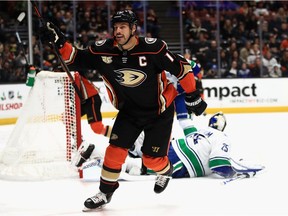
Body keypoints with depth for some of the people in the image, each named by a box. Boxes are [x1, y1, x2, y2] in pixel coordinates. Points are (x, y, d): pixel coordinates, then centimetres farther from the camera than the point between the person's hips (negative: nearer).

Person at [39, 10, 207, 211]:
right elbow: (76, 59, -9)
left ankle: (166, 171, 34)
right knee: (115, 149, -7)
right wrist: (59, 41, -26)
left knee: (152, 158, -2)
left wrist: (193, 97, -12)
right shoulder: (104, 50, -16)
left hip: (159, 111, -3)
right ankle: (106, 192, 10)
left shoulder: (152, 48, -27)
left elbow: (181, 67, -18)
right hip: (129, 110, 4)